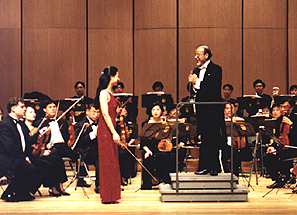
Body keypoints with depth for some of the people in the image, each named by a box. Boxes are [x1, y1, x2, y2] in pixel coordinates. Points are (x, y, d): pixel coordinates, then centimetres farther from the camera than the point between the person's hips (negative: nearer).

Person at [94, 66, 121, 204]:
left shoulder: (109, 93, 16)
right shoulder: (104, 93, -12)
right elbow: (105, 115, -19)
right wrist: (114, 133, -22)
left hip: (109, 131, 9)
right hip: (105, 131, -9)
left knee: (112, 162, 11)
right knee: (107, 162, -5)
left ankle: (111, 195, 17)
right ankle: (107, 197, 1)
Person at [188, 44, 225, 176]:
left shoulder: (215, 69, -7)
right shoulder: (197, 70, 15)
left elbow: (215, 89, -19)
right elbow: (196, 90, 15)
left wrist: (197, 82, -17)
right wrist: (193, 83, -6)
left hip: (213, 110, -6)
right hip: (201, 110, 6)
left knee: (213, 138, -2)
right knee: (204, 139, 9)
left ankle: (214, 168, 4)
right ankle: (204, 167, 14)